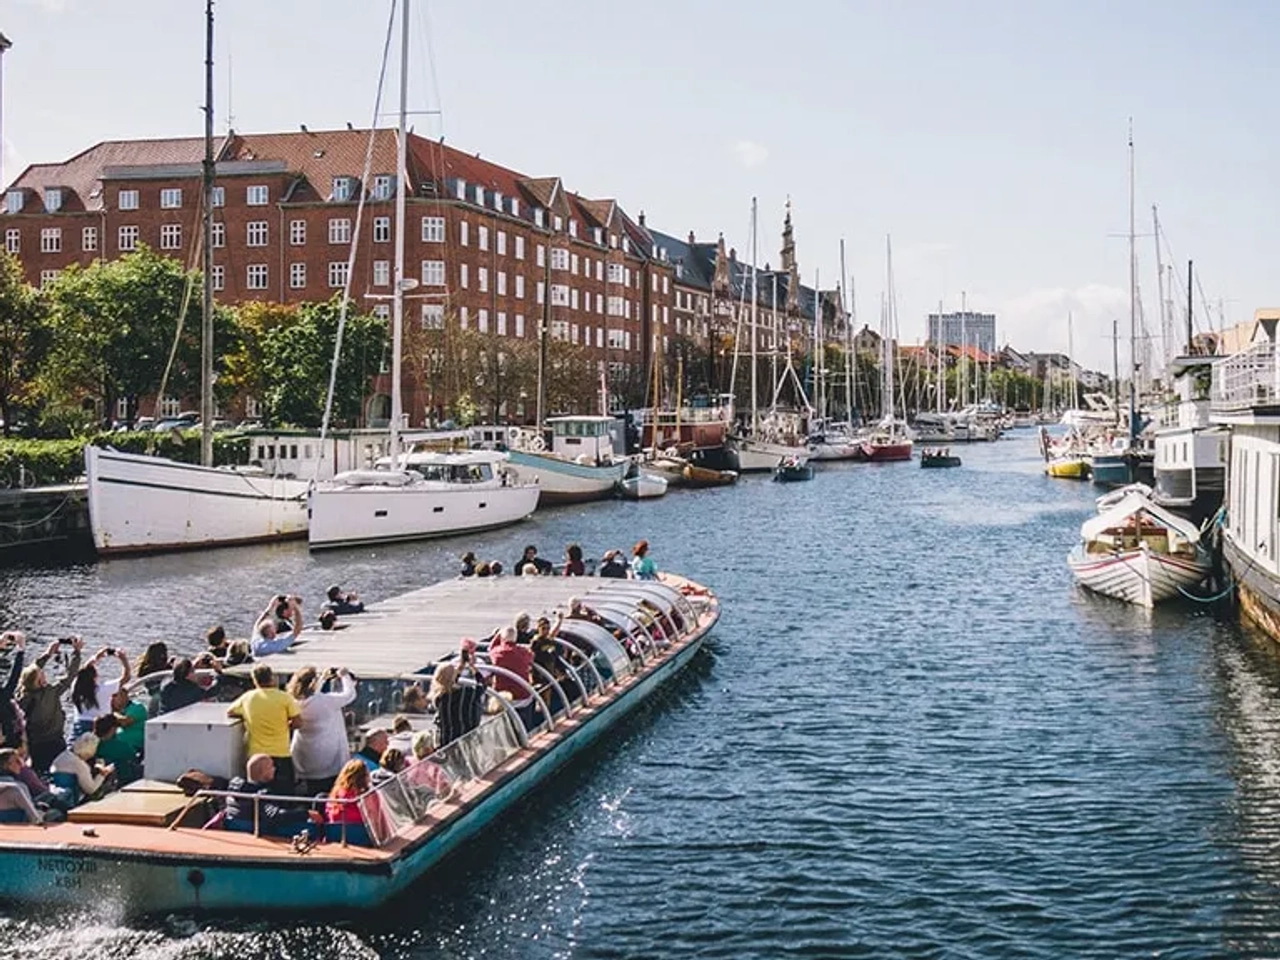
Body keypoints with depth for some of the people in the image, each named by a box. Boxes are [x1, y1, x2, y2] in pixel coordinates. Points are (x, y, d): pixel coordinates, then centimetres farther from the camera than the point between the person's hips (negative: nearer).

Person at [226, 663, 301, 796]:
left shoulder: (247, 698, 1)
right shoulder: (284, 698, -8)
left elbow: (229, 712, 15)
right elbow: (297, 721, -8)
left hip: (255, 756, 3)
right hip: (280, 755, -3)